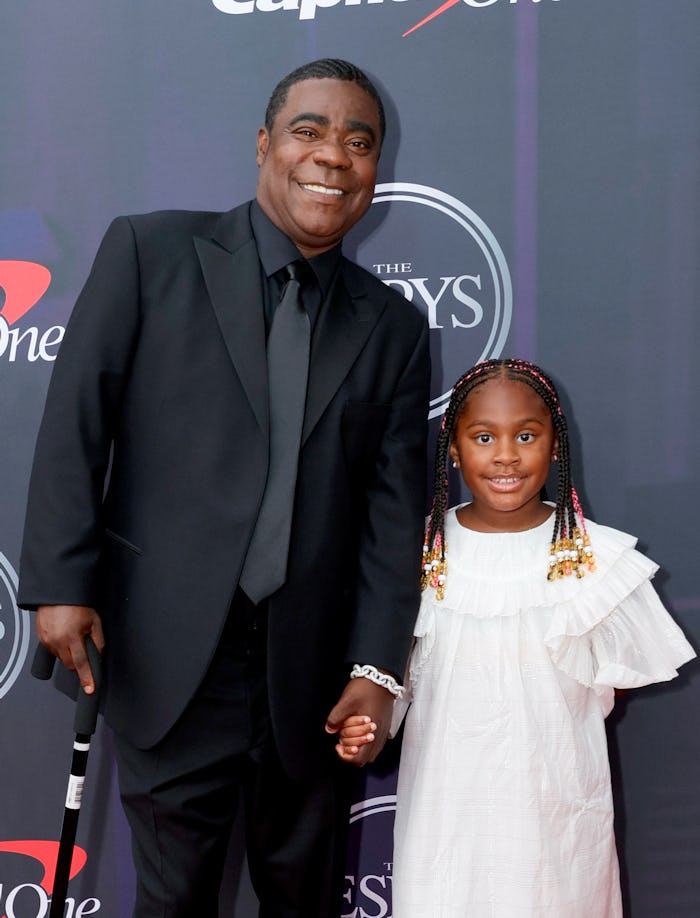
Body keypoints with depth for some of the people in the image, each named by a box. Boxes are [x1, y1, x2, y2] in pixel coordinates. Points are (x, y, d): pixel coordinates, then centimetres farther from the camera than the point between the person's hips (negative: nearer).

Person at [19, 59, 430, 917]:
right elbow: (75, 422, -3)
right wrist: (61, 582, -9)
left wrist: (378, 666, -2)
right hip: (170, 654, -2)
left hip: (310, 673, 3)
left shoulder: (393, 327, 8)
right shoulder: (150, 252, 0)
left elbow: (394, 507, 4)